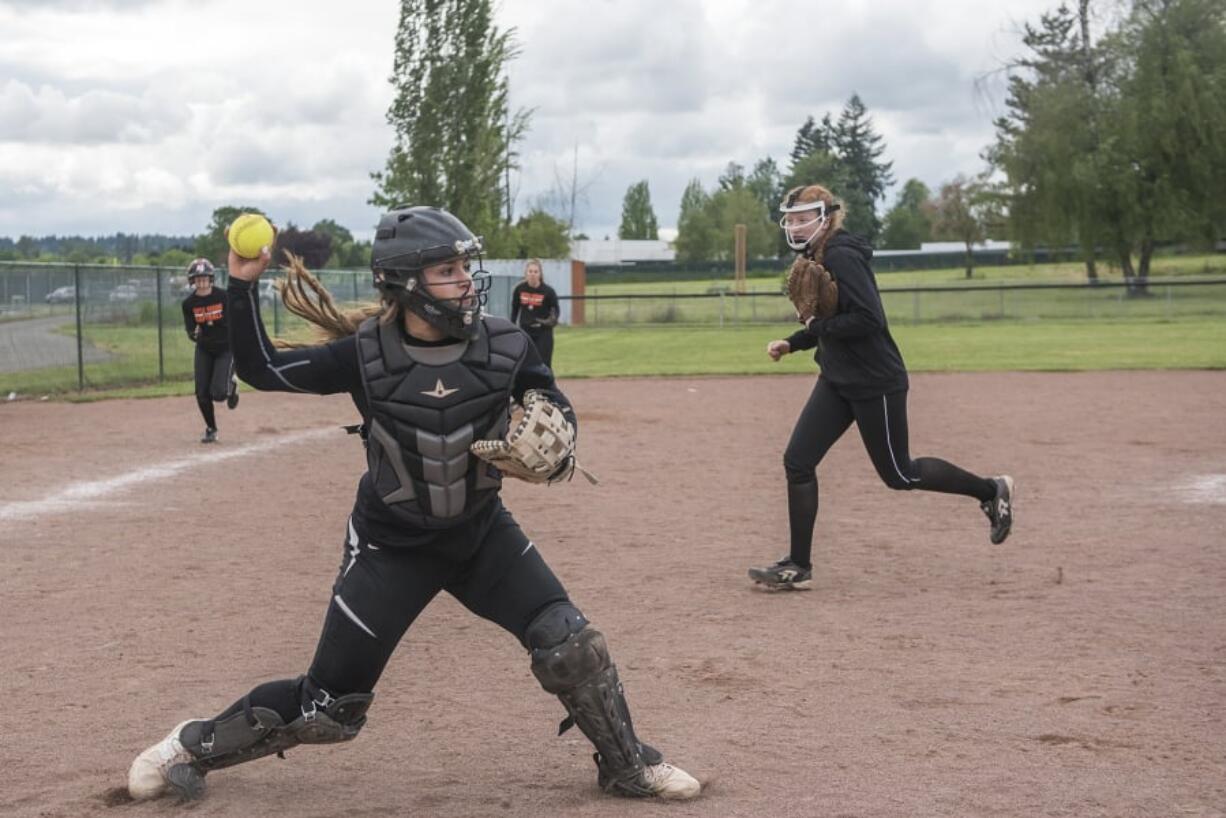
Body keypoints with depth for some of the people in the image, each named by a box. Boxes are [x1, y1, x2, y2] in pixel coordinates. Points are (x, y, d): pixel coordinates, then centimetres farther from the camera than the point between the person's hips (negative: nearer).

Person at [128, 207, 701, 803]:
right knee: (329, 705, 3)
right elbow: (260, 369, -9)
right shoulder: (366, 355, -18)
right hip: (391, 547, -2)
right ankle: (192, 747, 27)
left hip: (482, 531, 2)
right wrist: (243, 285, -19)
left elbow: (554, 407, 1)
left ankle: (629, 767, 14)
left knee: (570, 645, -11)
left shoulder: (503, 346, -14)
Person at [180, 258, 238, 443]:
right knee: (202, 392, -2)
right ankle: (211, 429, 19)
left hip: (226, 347, -3)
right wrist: (194, 335, -31)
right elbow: (191, 332, -8)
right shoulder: (188, 303, -8)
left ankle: (231, 384, 22)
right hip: (204, 350, 3)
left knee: (218, 393, -15)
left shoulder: (223, 296, -16)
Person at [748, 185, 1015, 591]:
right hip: (837, 382, 9)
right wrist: (792, 343, 7)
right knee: (797, 461, 0)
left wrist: (819, 326, -17)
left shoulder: (842, 257, -20)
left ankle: (991, 490, 25)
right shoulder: (815, 259, 9)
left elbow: (869, 319, -27)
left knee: (899, 474, 5)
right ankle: (798, 566, 6)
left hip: (875, 383, -9)